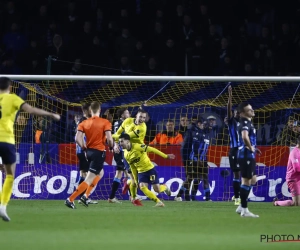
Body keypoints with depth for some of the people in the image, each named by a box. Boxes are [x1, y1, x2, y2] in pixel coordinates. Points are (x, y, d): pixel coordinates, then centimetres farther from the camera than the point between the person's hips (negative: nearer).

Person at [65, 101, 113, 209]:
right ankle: (70, 199, -14)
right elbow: (109, 138, -16)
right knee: (89, 180, -5)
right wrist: (111, 147, 5)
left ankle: (86, 196, 18)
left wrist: (84, 148, 7)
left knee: (99, 173, 29)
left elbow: (77, 138, -6)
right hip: (99, 152, -6)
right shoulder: (105, 122, -7)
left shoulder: (84, 123, 4)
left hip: (89, 151, 6)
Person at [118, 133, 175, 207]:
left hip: (150, 169, -5)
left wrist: (166, 156, -16)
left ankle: (165, 187, 32)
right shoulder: (126, 154, 0)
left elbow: (151, 149, -17)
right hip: (141, 172, 5)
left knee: (157, 189, -6)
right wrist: (135, 179, 15)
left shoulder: (137, 146, -21)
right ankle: (158, 202, -6)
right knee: (142, 187, -18)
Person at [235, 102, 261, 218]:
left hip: (249, 156, 10)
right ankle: (244, 210, 0)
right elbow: (245, 136, -38)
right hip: (246, 156, -10)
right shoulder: (245, 123, -17)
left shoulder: (248, 122, 15)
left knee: (252, 180, 17)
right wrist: (250, 148, -22)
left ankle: (241, 207, 21)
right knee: (246, 181, -5)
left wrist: (253, 148, 17)